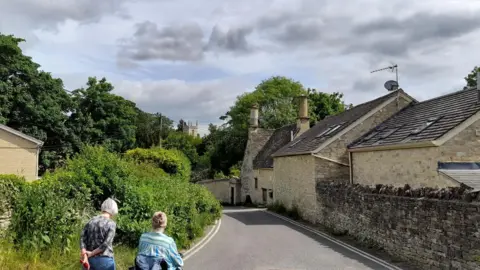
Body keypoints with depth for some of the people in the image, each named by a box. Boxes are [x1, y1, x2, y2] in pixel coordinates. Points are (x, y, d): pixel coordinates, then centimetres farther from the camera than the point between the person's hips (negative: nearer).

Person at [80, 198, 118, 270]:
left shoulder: (91, 221, 5)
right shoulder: (111, 224, -11)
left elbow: (82, 238, -5)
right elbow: (106, 244, -19)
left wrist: (84, 256, -14)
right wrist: (91, 253, -7)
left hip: (90, 259, 6)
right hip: (105, 260, -5)